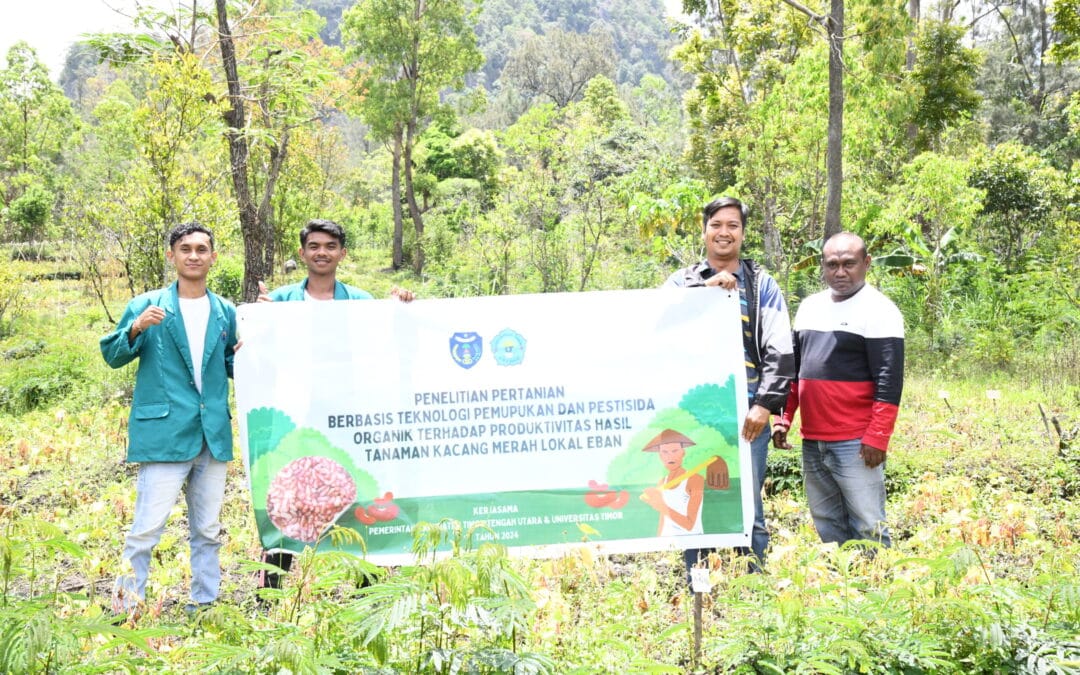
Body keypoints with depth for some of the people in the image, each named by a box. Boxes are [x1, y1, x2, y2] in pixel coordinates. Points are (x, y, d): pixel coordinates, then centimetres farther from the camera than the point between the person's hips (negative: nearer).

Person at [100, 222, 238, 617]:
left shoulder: (226, 313, 11)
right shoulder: (146, 307, 1)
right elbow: (113, 357, -1)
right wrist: (135, 328, -20)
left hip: (214, 435, 4)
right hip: (164, 434, -4)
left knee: (208, 531, 12)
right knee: (147, 528, -8)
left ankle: (205, 607, 22)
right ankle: (126, 609, 3)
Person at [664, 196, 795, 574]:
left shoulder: (761, 284, 11)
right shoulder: (683, 281, 13)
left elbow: (780, 351, 3)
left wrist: (765, 404, -9)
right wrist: (706, 287, -17)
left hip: (746, 414, -1)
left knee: (748, 513, 2)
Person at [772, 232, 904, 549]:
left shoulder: (878, 310, -7)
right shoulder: (809, 307, 14)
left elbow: (889, 382, -12)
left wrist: (877, 438, -17)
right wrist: (783, 419, 13)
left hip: (856, 445, -7)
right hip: (812, 442, 7)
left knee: (867, 529, -4)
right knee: (827, 528, 12)